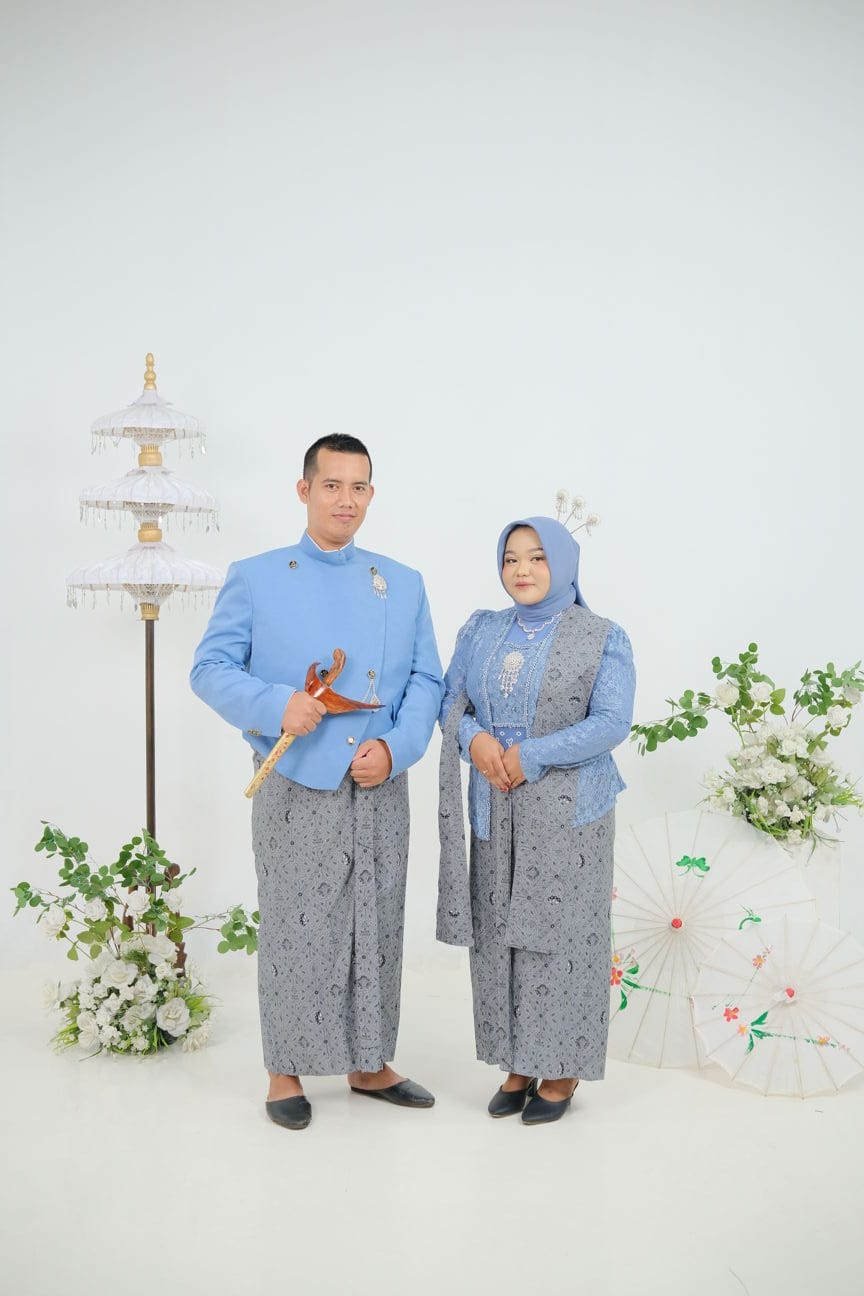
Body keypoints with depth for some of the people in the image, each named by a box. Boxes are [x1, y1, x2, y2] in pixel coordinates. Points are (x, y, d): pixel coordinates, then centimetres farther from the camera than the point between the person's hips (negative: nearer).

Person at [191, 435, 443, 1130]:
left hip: (380, 789, 3)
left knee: (379, 931, 11)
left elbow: (426, 680, 7)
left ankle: (370, 1065, 27)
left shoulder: (404, 584, 12)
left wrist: (395, 746, -10)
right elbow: (211, 668, -1)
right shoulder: (255, 578, 4)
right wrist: (277, 705, -19)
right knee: (295, 931, 3)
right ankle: (287, 1071, 21)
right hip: (295, 787, -3)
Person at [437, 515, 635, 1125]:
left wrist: (530, 757, -17)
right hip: (495, 812, 4)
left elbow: (612, 722, -12)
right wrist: (475, 739, -11)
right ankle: (517, 1063, 20)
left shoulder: (603, 638, -3)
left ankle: (562, 1069, 14)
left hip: (568, 811, -4)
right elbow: (451, 700, 11)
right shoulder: (480, 631, 11)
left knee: (559, 933, 0)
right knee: (498, 932, 7)